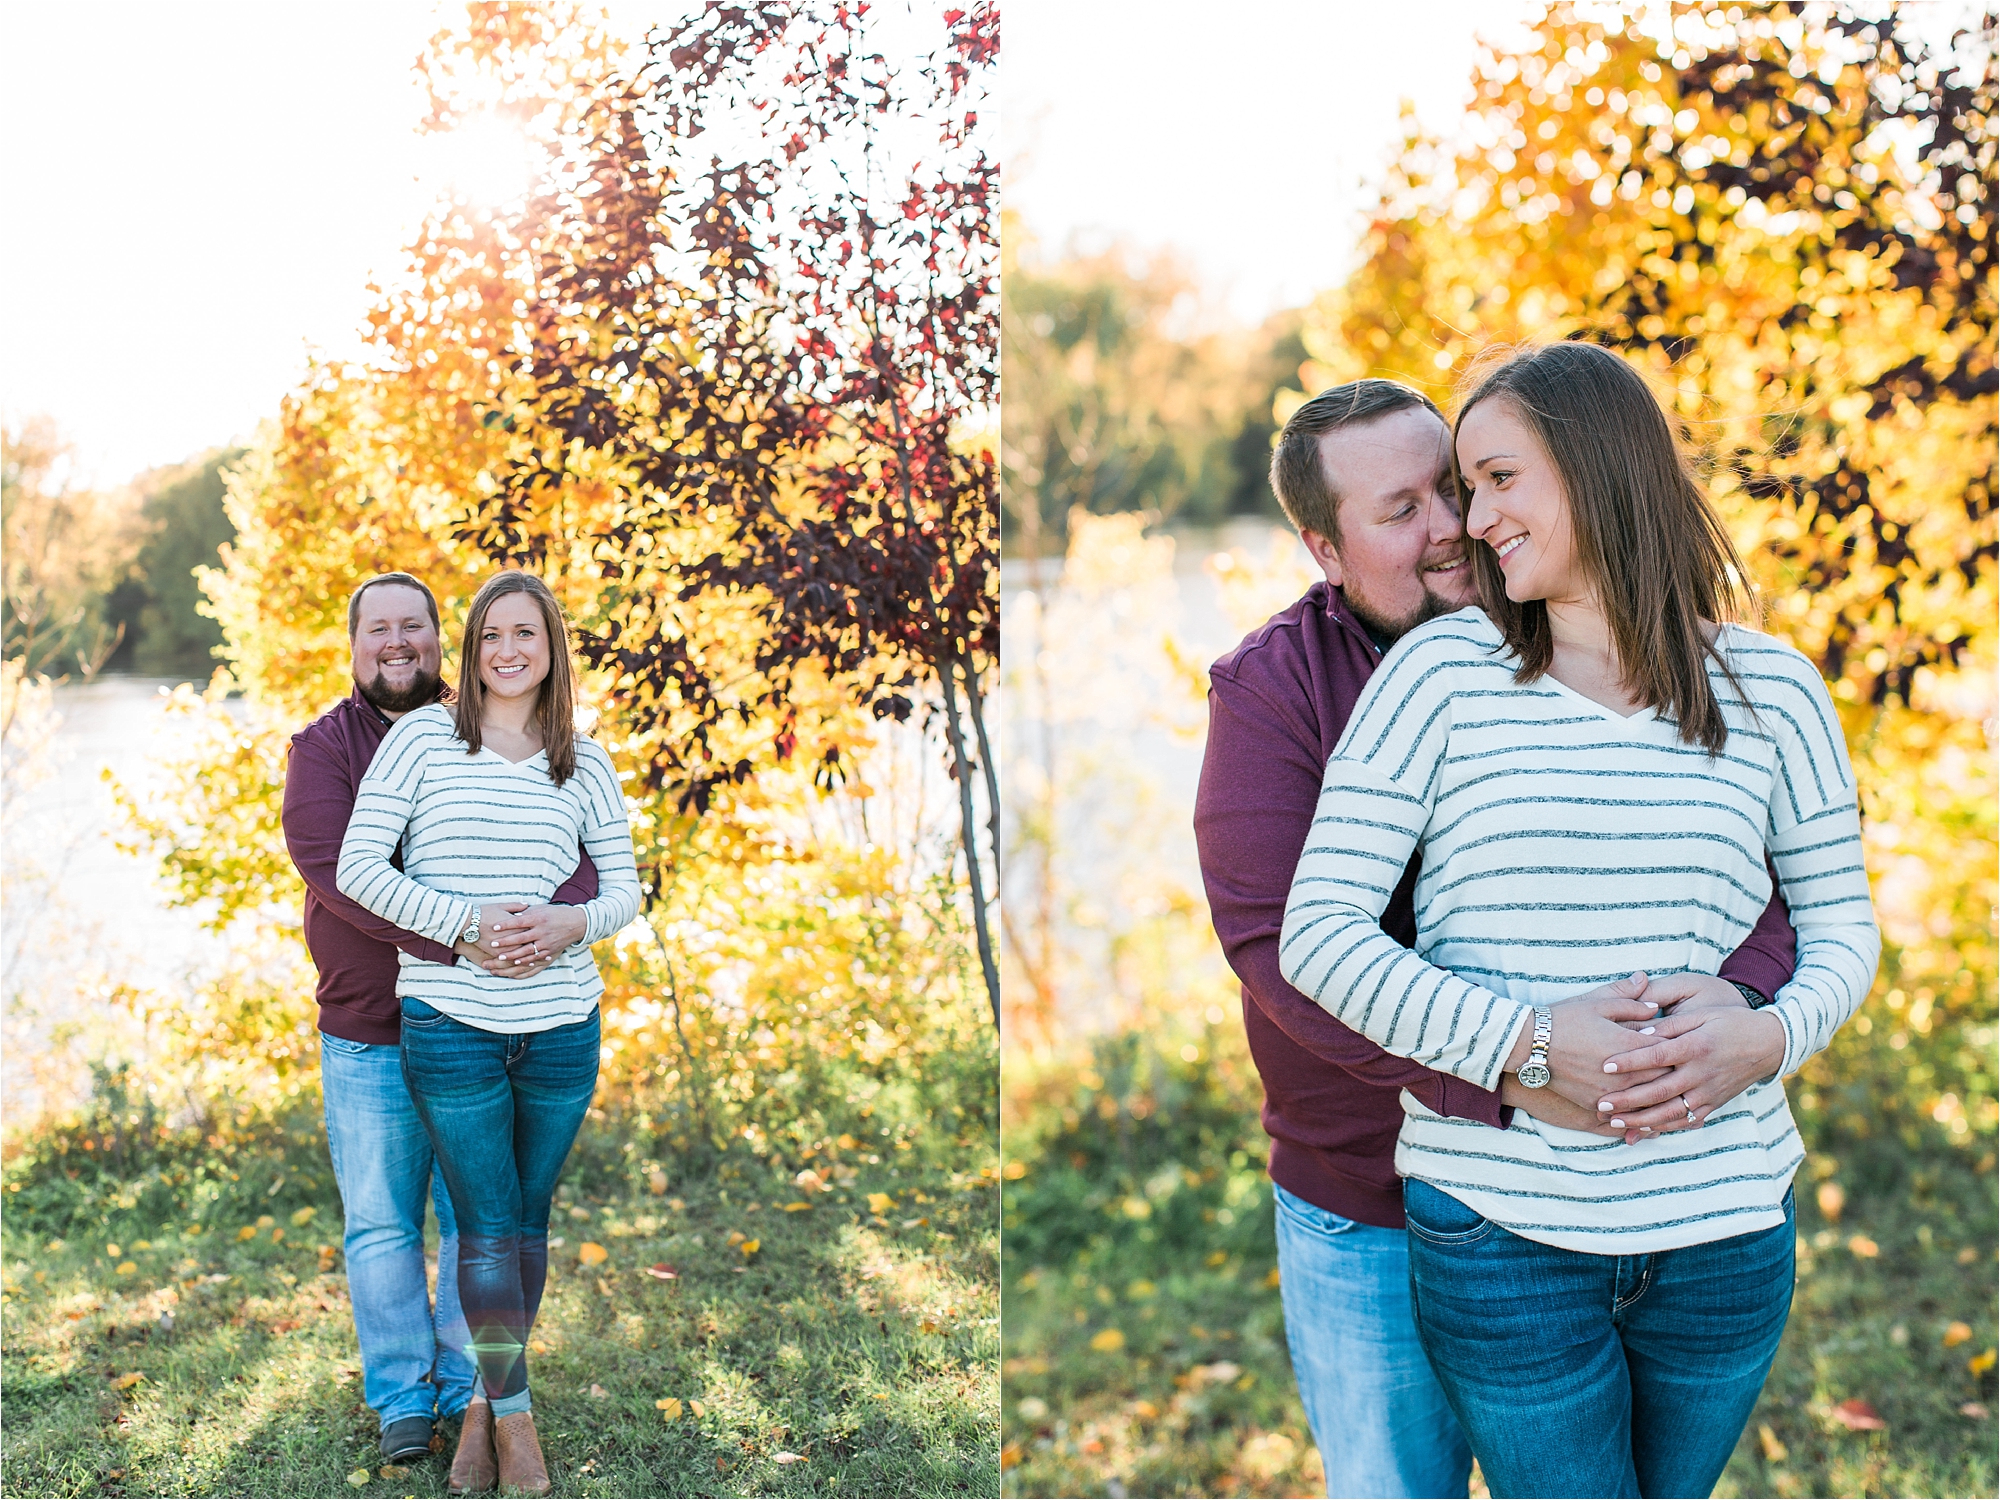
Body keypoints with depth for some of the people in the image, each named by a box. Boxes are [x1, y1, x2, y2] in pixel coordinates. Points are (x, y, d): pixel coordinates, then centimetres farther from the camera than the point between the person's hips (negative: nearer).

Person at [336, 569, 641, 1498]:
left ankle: (484, 1403, 28)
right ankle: (514, 1412, 16)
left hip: (562, 1024, 3)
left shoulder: (586, 765, 8)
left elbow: (625, 888, 10)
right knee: (488, 1230, -1)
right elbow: (359, 867, -5)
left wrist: (572, 924, -12)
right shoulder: (423, 738, -1)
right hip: (450, 1020, -3)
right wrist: (466, 923, -17)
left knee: (528, 1222, 12)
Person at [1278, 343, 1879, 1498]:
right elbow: (1319, 932, -8)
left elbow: (1843, 925, 11)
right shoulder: (1444, 672, -3)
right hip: (1500, 1223, -2)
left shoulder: (1770, 689, 4)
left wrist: (1771, 1034, -11)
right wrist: (1531, 1044, -19)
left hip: (1724, 1221, 3)